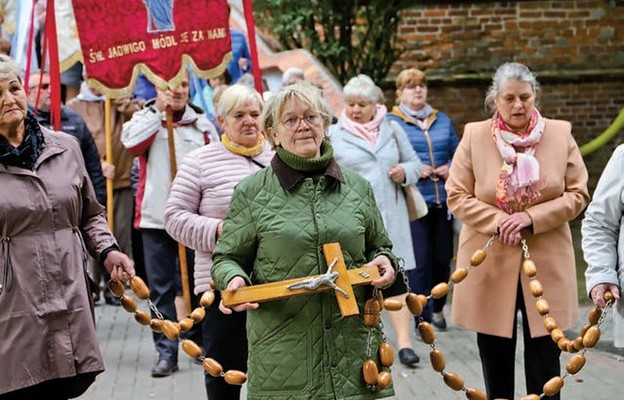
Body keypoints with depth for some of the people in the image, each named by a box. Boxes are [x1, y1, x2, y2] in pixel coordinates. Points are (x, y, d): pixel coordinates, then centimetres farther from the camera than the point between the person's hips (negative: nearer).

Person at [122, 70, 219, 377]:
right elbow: (132, 142, -15)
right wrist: (158, 110, -11)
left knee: (199, 283, 9)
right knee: (161, 287, 1)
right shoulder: (146, 118, 6)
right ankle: (166, 352, 5)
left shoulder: (202, 124, 10)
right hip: (155, 217, -1)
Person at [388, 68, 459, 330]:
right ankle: (423, 318, 0)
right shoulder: (391, 122, 0)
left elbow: (457, 154, 19)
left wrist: (451, 168, -2)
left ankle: (437, 308, 29)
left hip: (442, 201, 5)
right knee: (420, 260, -8)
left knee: (443, 257, 10)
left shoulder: (442, 121, 15)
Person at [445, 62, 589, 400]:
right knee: (496, 366, 11)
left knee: (544, 364, 4)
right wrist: (498, 221, -15)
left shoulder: (561, 134, 1)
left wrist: (531, 218, -13)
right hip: (490, 265, 0)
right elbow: (456, 196, -1)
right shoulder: (474, 136, -1)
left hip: (546, 265, 0)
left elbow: (578, 194, 0)